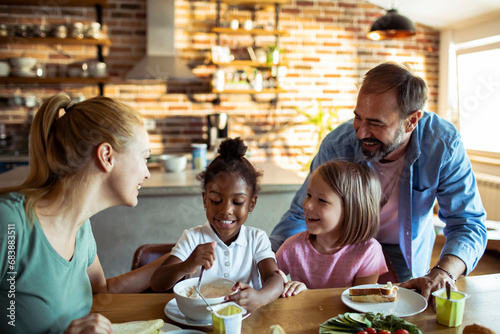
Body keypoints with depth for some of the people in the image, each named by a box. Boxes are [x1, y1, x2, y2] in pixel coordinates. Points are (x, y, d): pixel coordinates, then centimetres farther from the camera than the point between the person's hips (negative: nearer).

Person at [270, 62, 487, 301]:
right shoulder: (337, 145, -26)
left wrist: (443, 272, -42)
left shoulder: (443, 145, -26)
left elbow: (467, 223, -21)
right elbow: (301, 215, -18)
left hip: (407, 256, 1)